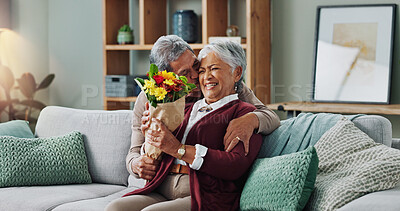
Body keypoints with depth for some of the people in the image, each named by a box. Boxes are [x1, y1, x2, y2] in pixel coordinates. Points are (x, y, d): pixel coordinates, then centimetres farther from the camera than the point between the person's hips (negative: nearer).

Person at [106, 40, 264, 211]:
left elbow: (236, 166, -13)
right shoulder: (188, 109, 25)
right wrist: (150, 136, 0)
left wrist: (179, 149, -13)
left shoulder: (244, 112, 6)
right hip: (161, 193, 6)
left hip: (204, 196, -6)